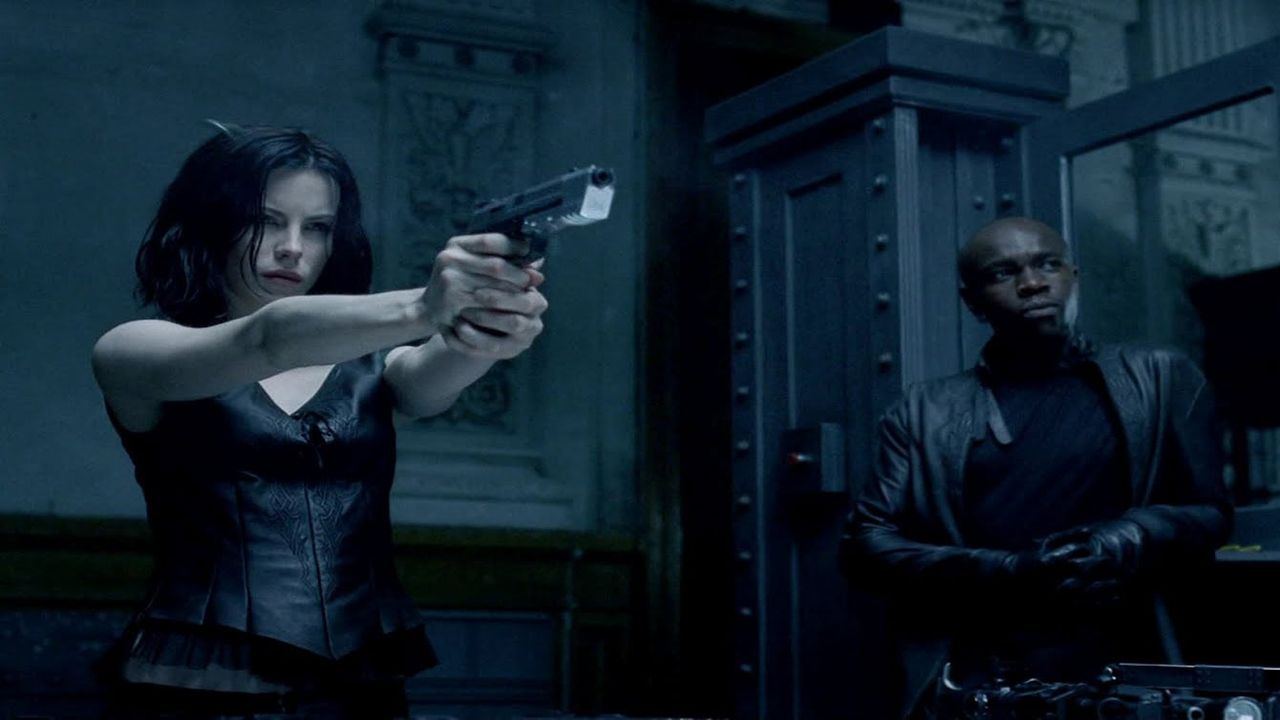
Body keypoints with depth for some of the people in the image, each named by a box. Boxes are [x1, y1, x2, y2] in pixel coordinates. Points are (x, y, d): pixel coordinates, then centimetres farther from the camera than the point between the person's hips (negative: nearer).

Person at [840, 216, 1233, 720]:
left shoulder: (1162, 380, 10)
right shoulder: (923, 413, 8)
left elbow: (1210, 513, 13)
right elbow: (863, 545, 4)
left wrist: (1137, 536, -10)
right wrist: (1005, 573, -11)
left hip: (1122, 677, 1)